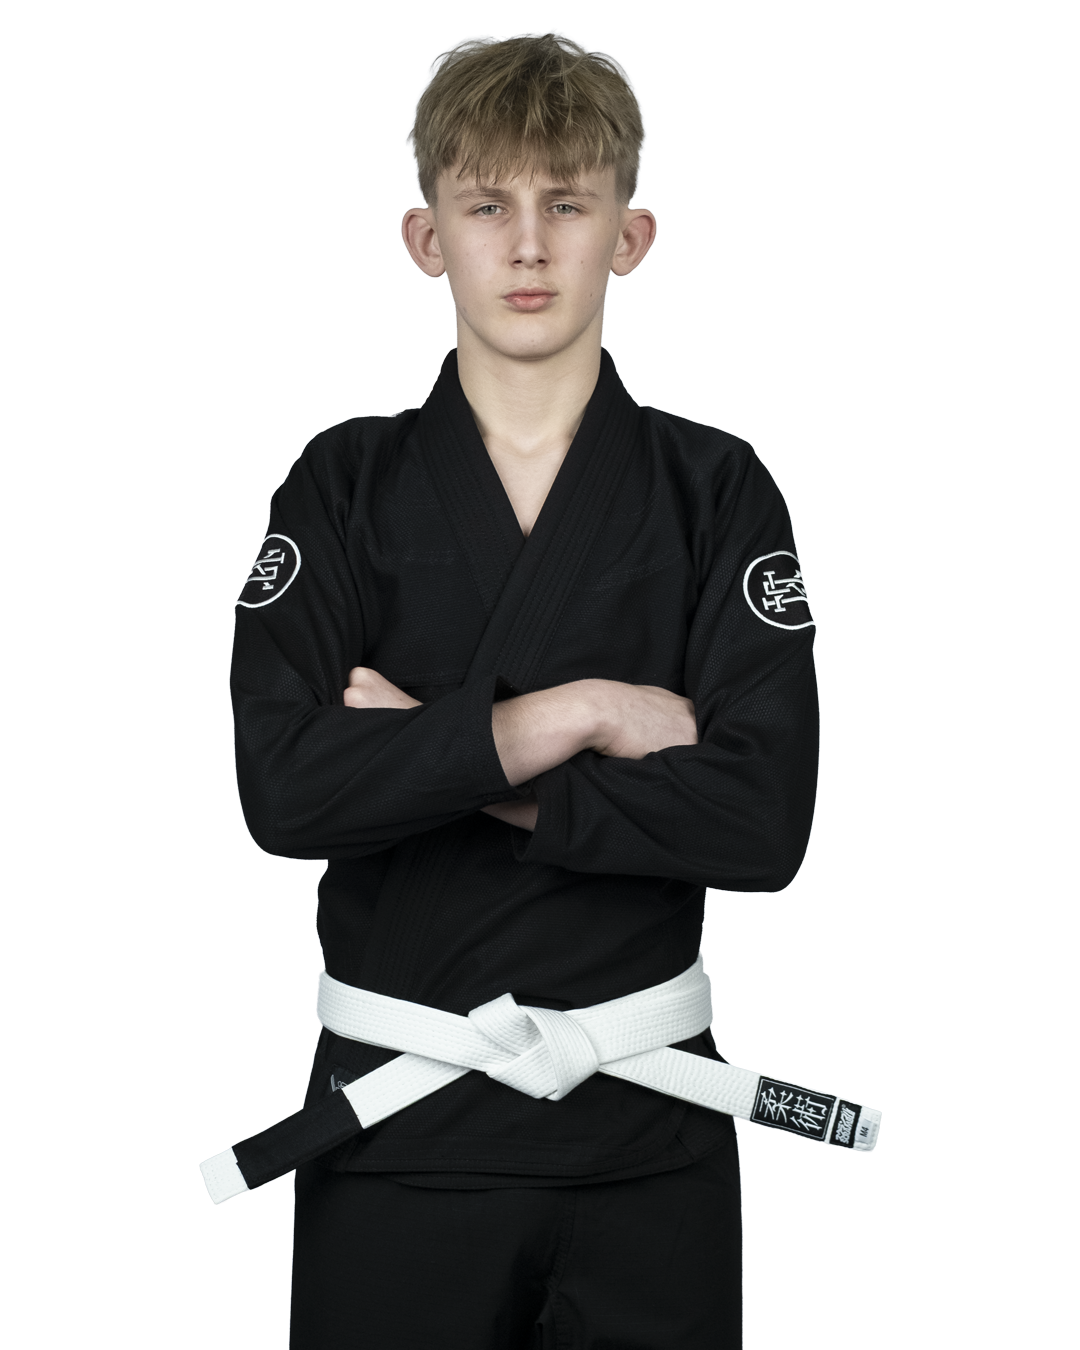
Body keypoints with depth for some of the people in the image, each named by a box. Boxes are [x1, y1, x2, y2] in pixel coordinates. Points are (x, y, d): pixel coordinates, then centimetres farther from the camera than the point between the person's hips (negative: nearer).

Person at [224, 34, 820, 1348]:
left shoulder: (715, 490, 0)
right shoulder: (346, 486, 1)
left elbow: (763, 817, -12)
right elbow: (284, 789, -13)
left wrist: (435, 762, -12)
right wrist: (569, 715, -15)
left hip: (642, 1125, 0)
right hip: (399, 1117, 0)